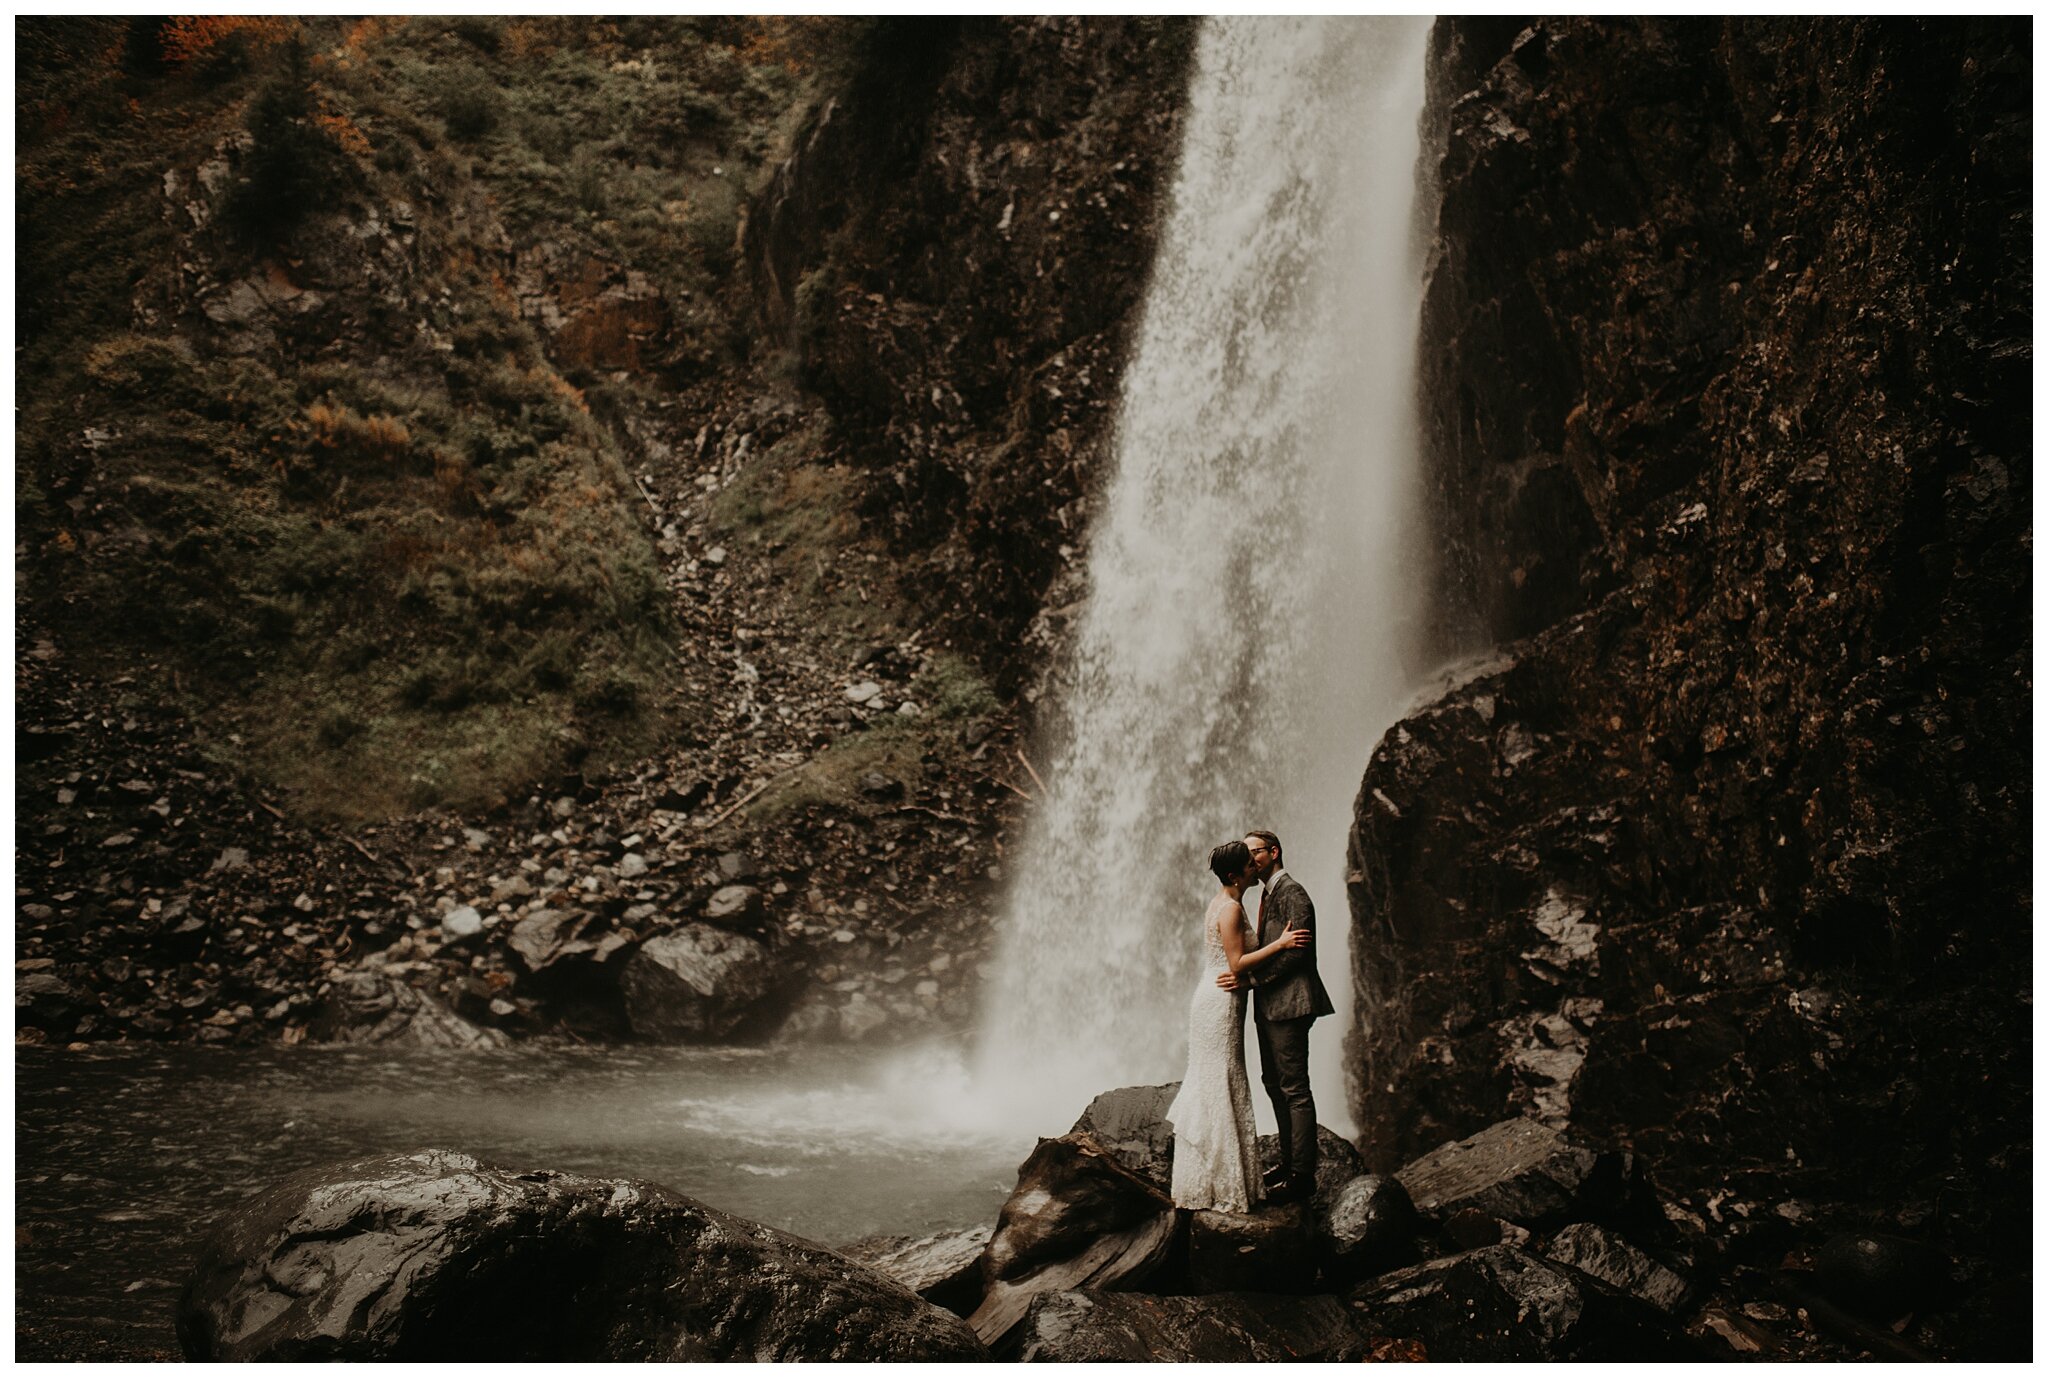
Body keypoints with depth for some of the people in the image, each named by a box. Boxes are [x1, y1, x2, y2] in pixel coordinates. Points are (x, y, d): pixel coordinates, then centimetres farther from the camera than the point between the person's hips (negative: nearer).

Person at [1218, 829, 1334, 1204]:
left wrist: (1250, 978, -22)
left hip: (1288, 1003, -11)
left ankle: (1302, 1174, 0)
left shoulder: (1291, 892, -13)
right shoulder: (1268, 893, 17)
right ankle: (1289, 1161, 28)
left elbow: (1298, 950, -22)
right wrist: (1246, 977, 10)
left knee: (1294, 1089, -6)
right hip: (1270, 1004, 11)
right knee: (1274, 1083, 17)